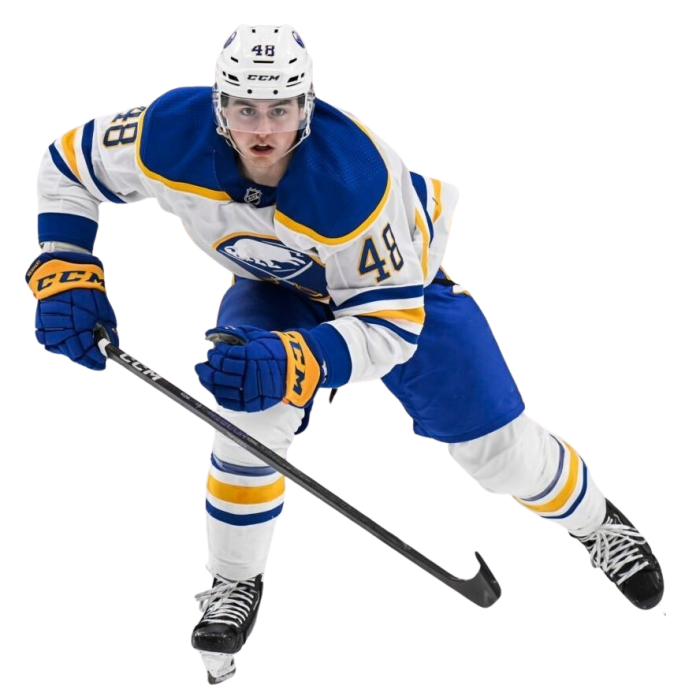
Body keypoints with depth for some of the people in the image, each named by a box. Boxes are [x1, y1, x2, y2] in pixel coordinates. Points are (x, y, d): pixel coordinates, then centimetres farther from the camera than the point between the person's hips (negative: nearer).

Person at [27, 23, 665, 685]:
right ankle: (234, 585, 2)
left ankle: (595, 521, 33)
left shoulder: (356, 178, -44)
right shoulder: (172, 135, -34)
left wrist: (290, 364, -53)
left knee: (497, 448, 0)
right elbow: (68, 163, -15)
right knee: (252, 412, -24)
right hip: (276, 284, 2)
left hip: (400, 279, -2)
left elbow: (389, 324, -37)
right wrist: (66, 276, -27)